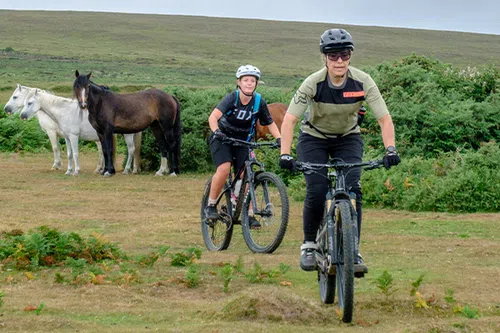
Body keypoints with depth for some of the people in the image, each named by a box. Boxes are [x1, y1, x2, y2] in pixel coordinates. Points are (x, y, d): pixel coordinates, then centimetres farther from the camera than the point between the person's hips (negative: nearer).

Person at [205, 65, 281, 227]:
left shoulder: (259, 102, -11)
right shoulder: (231, 98, -21)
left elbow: (270, 123, -1)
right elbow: (213, 117, -33)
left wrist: (279, 138, -18)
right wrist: (216, 132, -52)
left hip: (243, 140, 3)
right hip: (222, 138, -3)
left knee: (245, 176, -8)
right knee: (224, 169, -25)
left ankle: (248, 214, -1)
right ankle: (211, 205, -8)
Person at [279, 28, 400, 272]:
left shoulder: (362, 82, -22)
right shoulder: (313, 83, -26)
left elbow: (384, 118, -21)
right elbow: (289, 119, -29)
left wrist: (390, 149, -36)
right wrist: (285, 154, -42)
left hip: (348, 139, 1)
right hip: (314, 139, -1)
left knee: (352, 190, -18)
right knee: (316, 192, -19)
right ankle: (309, 245, 4)